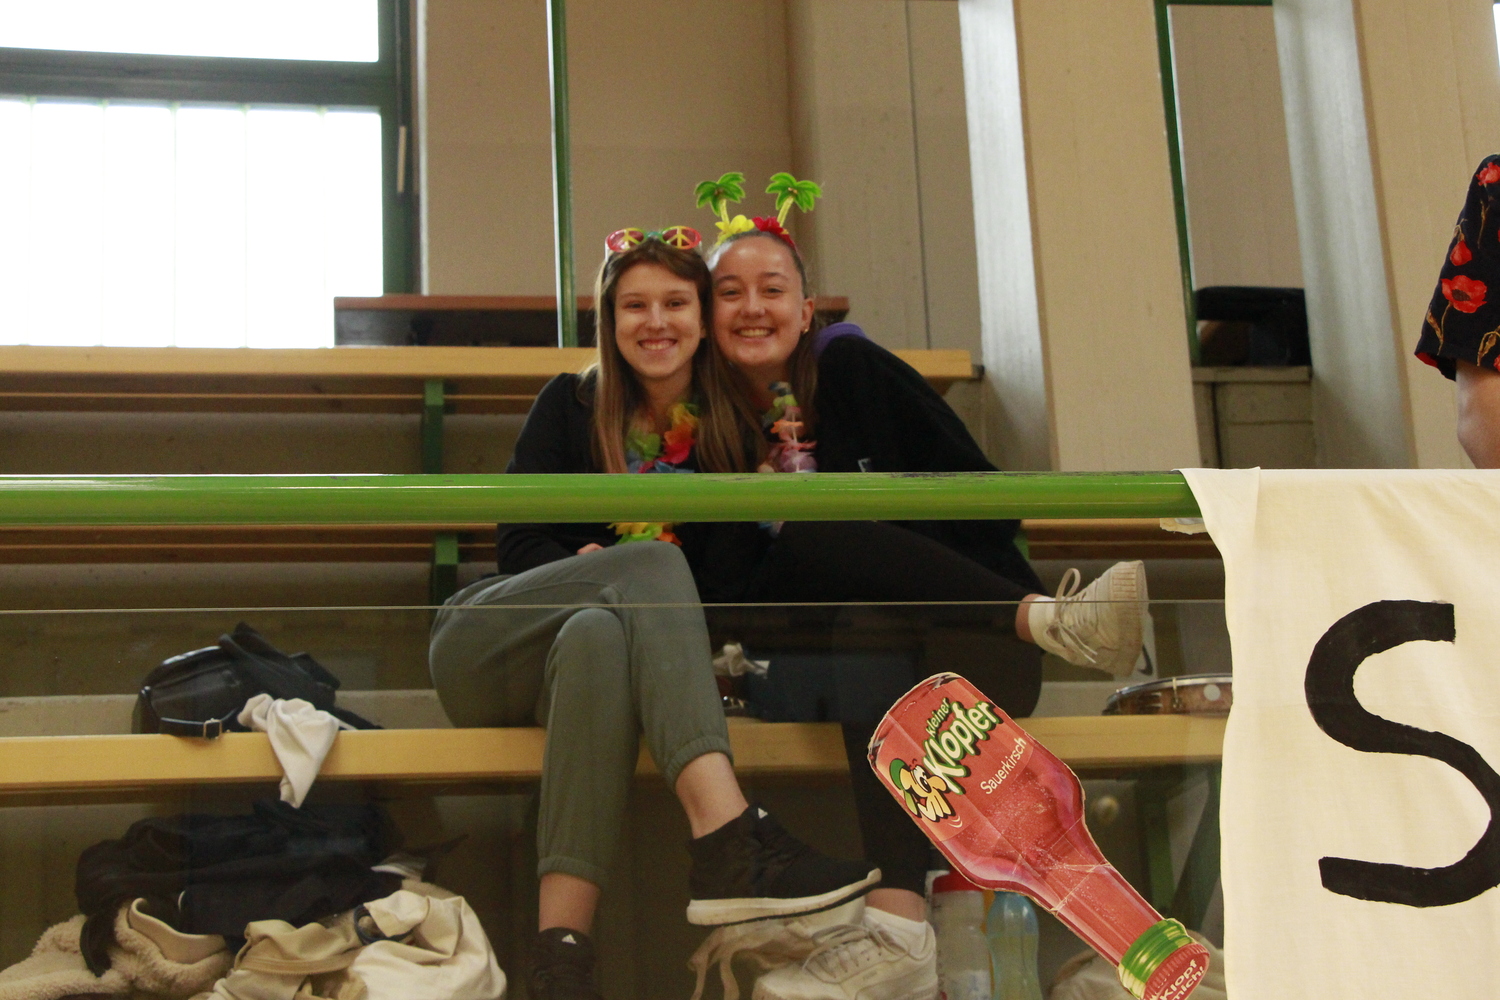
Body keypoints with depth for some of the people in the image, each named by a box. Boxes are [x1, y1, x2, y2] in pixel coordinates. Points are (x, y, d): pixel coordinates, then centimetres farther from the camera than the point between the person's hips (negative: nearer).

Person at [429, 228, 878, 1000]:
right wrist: (616, 571, -19)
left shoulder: (727, 427, 10)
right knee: (652, 560, -31)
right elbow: (519, 545, -1)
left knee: (599, 634, -39)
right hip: (484, 651, -1)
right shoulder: (571, 405, 6)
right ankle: (730, 838, -51)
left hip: (589, 662, 1)